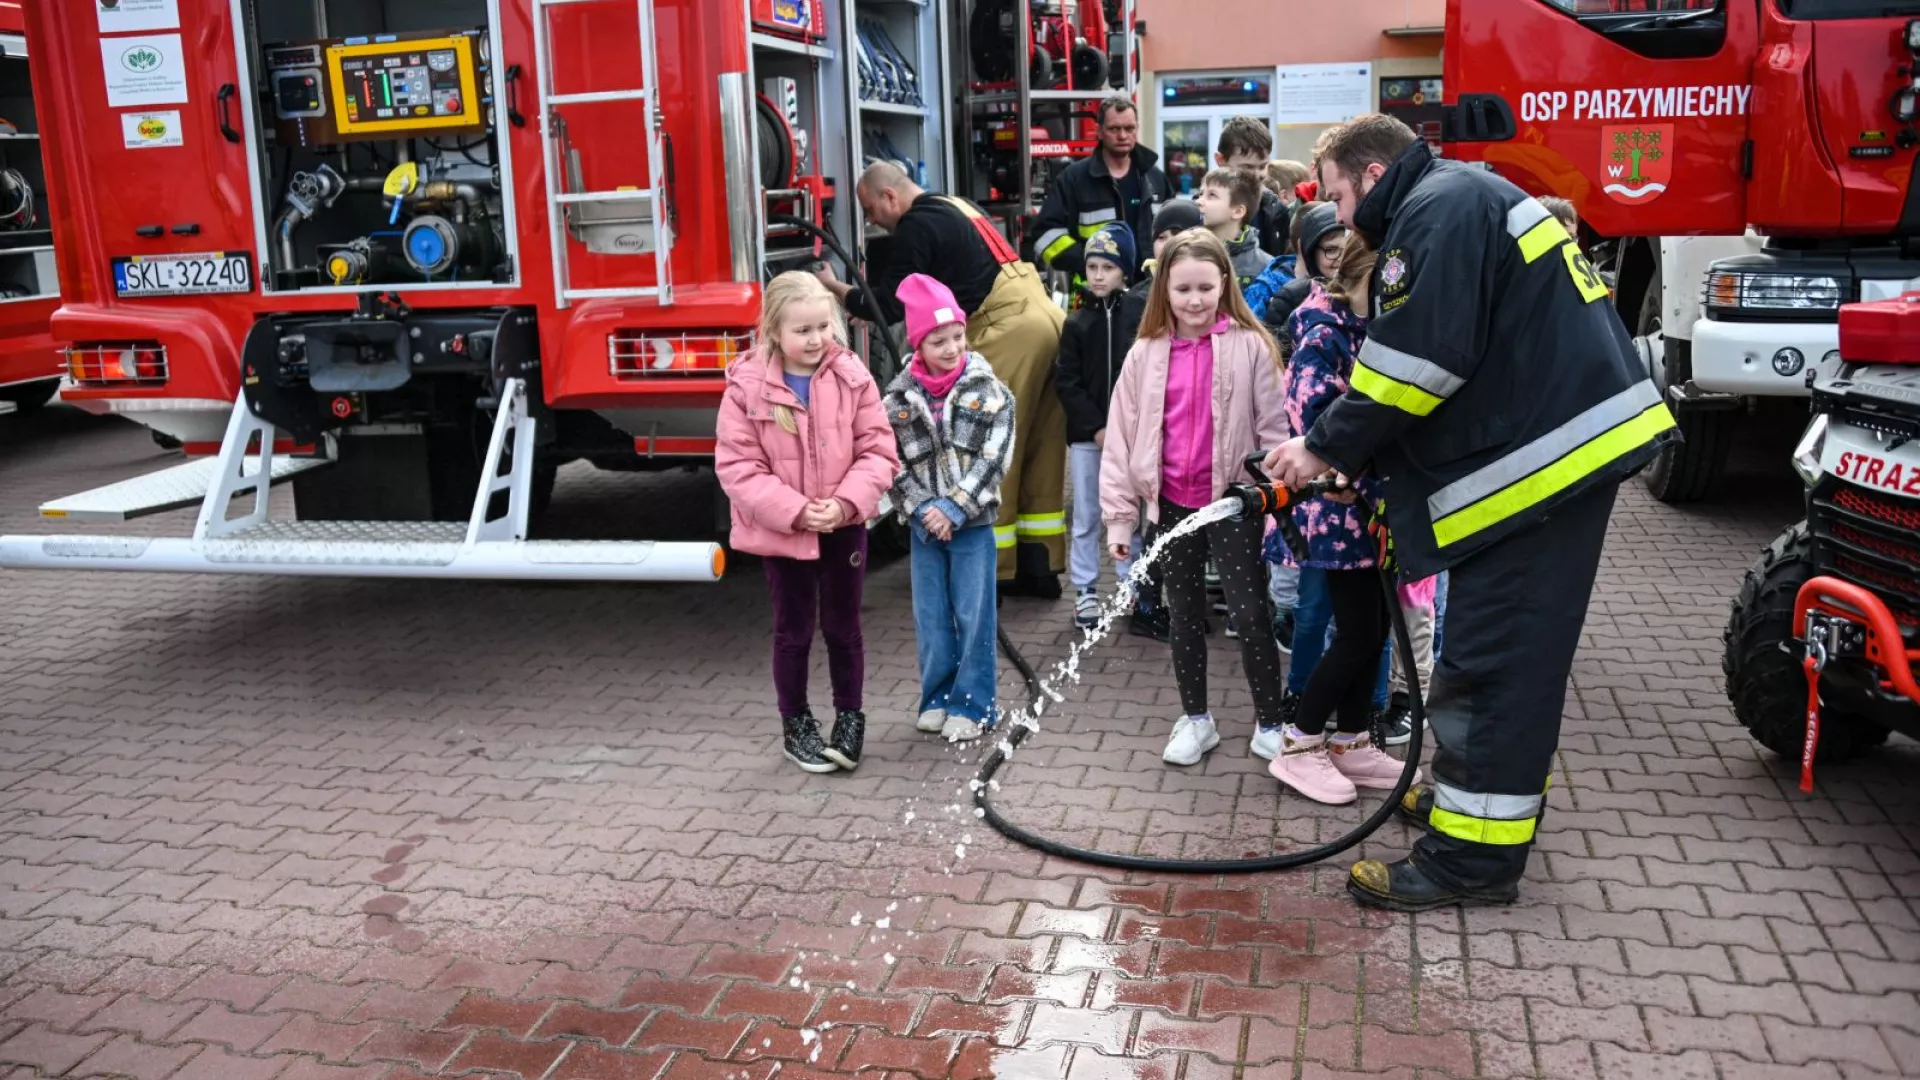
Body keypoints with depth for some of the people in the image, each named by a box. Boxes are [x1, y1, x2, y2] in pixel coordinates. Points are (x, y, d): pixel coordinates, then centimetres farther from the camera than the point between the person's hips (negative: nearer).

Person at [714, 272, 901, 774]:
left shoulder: (853, 377, -8)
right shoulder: (748, 386, -14)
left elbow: (878, 450, -6)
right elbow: (737, 467, -14)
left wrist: (846, 502, -20)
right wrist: (794, 511, -21)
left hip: (844, 526, 2)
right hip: (780, 530, -2)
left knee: (843, 626, 15)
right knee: (794, 631, 11)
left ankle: (850, 718, 32)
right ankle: (796, 724, 29)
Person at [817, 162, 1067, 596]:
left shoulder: (917, 226, -6)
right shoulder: (953, 208, 24)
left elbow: (889, 306, -7)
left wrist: (835, 289, 8)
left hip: (1009, 331, -10)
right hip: (1047, 319, 10)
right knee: (1041, 448, 11)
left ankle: (994, 572, 5)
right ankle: (1040, 567, 17)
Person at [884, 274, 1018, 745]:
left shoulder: (988, 390, -6)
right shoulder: (899, 397, 0)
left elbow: (993, 458, -10)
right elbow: (892, 463, 0)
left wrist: (954, 509, -15)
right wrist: (922, 510, -11)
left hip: (972, 523, -2)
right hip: (924, 526, 2)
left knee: (974, 615, 3)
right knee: (931, 617, 10)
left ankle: (972, 704, 15)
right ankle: (937, 698, 25)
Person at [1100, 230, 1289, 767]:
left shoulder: (1250, 346, -7)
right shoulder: (1147, 353, 0)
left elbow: (1273, 428, -5)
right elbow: (1122, 435, 3)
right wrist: (1119, 516, 2)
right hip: (1172, 503, 3)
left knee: (1251, 615, 1)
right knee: (1185, 616, 14)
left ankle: (1272, 724, 16)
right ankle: (1195, 719, 29)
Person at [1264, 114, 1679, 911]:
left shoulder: (1439, 209, -10)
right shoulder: (1464, 200, 23)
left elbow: (1416, 361, -21)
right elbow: (1459, 354, 21)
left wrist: (1326, 447, -9)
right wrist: (1350, 455, 12)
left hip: (1542, 454, -11)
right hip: (1565, 439, 11)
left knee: (1493, 656, -7)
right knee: (1513, 648, 20)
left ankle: (1473, 853, -1)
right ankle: (1487, 790, 33)